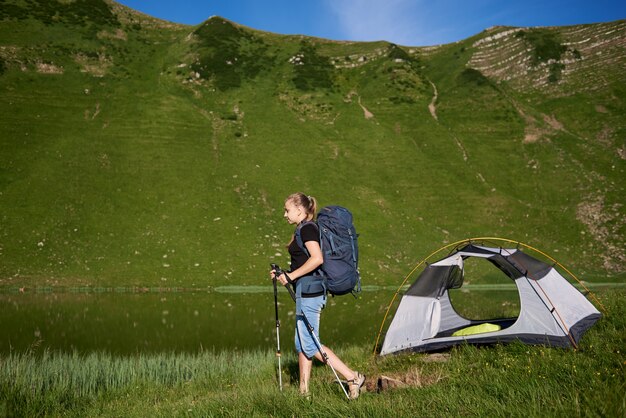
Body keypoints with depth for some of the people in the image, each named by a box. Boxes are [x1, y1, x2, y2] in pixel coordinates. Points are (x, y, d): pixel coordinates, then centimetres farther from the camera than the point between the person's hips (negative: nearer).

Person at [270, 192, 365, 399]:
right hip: (307, 291, 11)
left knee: (310, 344, -8)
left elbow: (317, 258, -26)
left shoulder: (307, 228, -12)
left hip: (309, 290, -11)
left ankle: (353, 377, -5)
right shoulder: (302, 229, 18)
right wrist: (283, 275, 15)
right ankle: (304, 391, 17)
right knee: (301, 344, 12)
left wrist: (291, 275, -21)